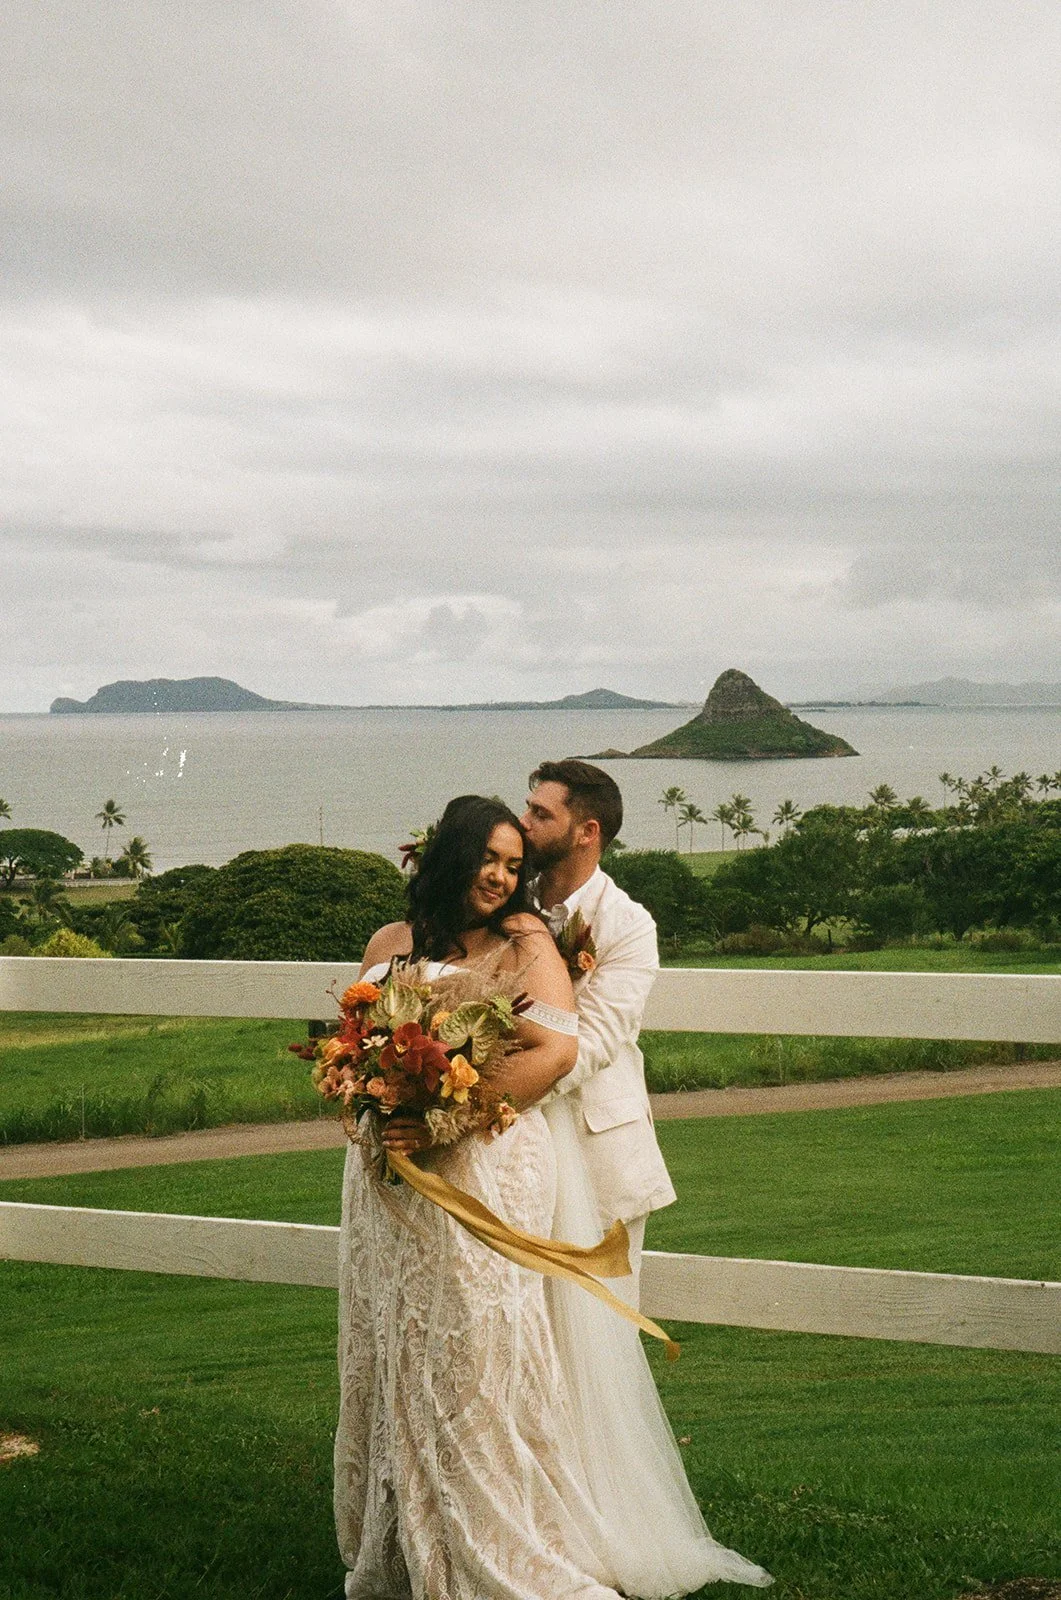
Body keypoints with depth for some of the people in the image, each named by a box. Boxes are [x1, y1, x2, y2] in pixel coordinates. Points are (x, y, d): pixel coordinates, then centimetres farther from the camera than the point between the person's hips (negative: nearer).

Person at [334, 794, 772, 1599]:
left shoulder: (525, 941, -2)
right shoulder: (390, 944, 10)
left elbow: (557, 1049, -15)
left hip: (488, 1173, -4)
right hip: (392, 1182, 4)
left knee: (483, 1360, -1)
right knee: (398, 1362, 10)